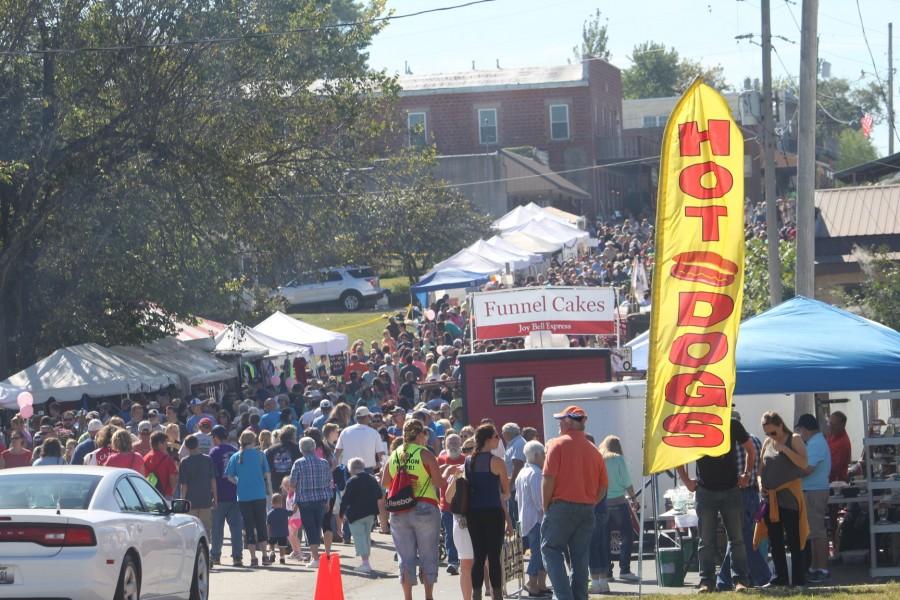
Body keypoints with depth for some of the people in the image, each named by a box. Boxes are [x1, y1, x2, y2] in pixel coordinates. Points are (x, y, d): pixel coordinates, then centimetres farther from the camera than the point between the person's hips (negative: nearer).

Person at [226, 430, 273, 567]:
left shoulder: (235, 457, 2)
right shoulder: (260, 455, 0)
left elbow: (230, 477, 3)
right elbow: (267, 475, 1)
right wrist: (269, 490, 14)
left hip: (243, 497, 0)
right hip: (259, 495, 0)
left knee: (249, 526, 4)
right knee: (261, 524, 10)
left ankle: (253, 557, 1)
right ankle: (264, 555, 8)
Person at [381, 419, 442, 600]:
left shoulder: (394, 455, 7)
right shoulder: (424, 453, -6)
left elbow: (385, 483, 12)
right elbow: (439, 481, -8)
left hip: (399, 512, 4)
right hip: (424, 509, -4)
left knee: (406, 557, 8)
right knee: (428, 556, 6)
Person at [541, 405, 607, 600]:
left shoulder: (558, 444, -6)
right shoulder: (593, 450, 10)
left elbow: (548, 478, -13)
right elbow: (603, 487, 10)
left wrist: (546, 506, -4)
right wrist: (589, 504, 14)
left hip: (562, 505, -5)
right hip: (587, 509, 5)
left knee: (551, 549, 2)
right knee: (580, 557, 9)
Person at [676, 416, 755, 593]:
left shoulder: (732, 425, 0)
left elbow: (751, 450, 15)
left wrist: (746, 475, 6)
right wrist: (686, 480, 2)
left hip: (731, 490, 0)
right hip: (705, 491, 0)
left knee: (737, 538, 0)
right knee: (706, 540, 0)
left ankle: (741, 580, 1)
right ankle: (707, 581, 2)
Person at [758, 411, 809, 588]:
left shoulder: (794, 439, -2)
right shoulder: (767, 442, 13)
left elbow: (803, 463, -14)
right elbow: (761, 468, 19)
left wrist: (783, 448, -19)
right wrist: (761, 484, 1)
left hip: (789, 496, -6)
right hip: (771, 497, 6)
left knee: (794, 541, -5)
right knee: (775, 542, 8)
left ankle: (798, 580, -3)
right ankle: (780, 579, 14)